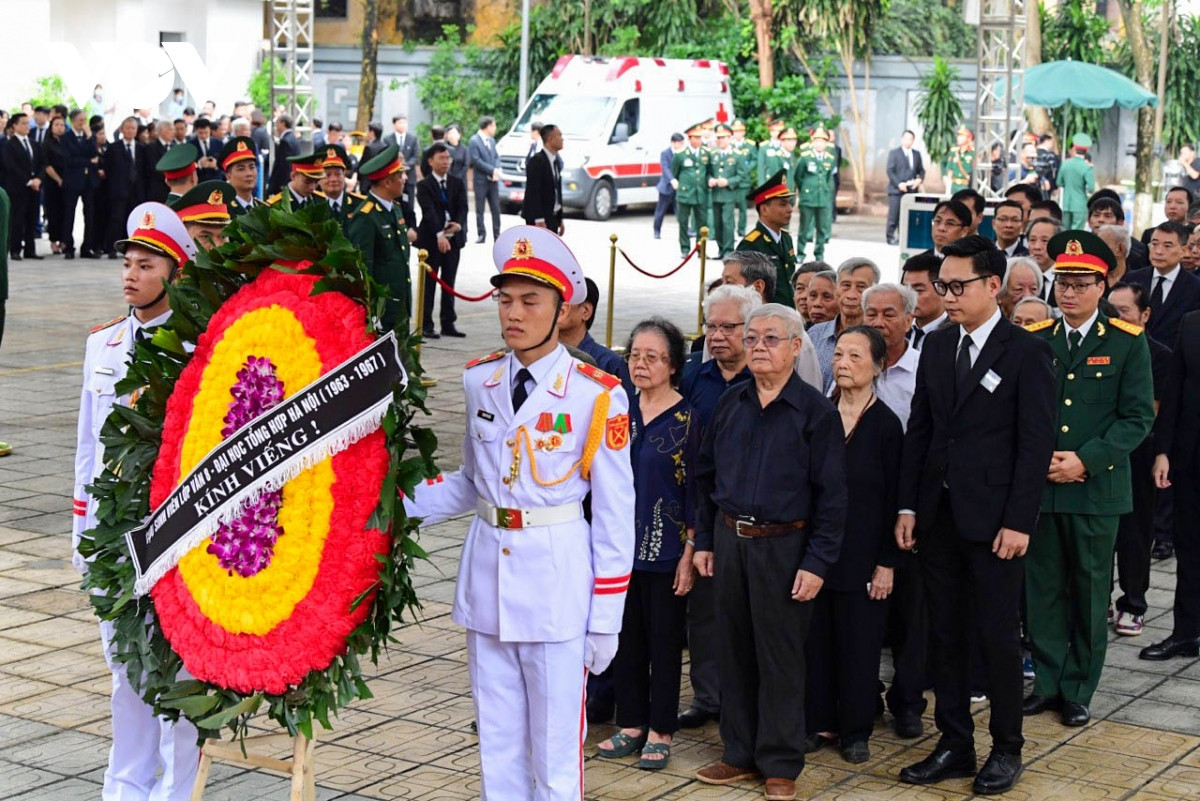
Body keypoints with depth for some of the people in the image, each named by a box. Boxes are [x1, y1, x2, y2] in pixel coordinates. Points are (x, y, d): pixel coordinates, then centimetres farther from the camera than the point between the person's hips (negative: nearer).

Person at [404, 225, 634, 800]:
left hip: (557, 579, -4)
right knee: (497, 742, 14)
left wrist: (606, 619, -6)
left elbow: (615, 513, -6)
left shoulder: (596, 395, -9)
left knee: (555, 747, 3)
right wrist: (399, 503, -4)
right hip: (486, 569, 4)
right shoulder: (479, 381, 5)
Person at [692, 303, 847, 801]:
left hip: (783, 545, -5)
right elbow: (705, 475, 15)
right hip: (728, 540, 5)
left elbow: (831, 495, -8)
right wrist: (703, 540, 10)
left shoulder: (816, 411, -6)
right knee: (734, 651, 11)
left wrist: (817, 563, -13)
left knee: (780, 657, 2)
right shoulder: (729, 405, 8)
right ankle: (740, 753, 24)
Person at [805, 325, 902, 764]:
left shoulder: (886, 424, -4)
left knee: (859, 641, 4)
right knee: (815, 638, 7)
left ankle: (855, 729, 16)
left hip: (861, 554, -3)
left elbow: (893, 498, -4)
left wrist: (887, 563, -8)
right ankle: (818, 721, 19)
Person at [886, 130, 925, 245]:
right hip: (896, 189, -4)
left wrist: (920, 179, -4)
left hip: (912, 189, 4)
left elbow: (921, 170, 18)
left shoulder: (916, 154, 17)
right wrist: (899, 184, -16)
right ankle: (890, 237, 1)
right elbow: (890, 171, -5)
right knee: (894, 215, -6)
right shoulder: (894, 153, 2)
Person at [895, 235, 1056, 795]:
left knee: (998, 636, 3)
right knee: (946, 634, 10)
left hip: (993, 518, -5)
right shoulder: (936, 346, 9)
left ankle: (1006, 749, 18)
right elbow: (919, 429, 11)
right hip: (938, 515, 5)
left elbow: (1036, 443, -10)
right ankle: (954, 745, 20)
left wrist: (1019, 521, -14)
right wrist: (908, 505, 5)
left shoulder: (1026, 352, -8)